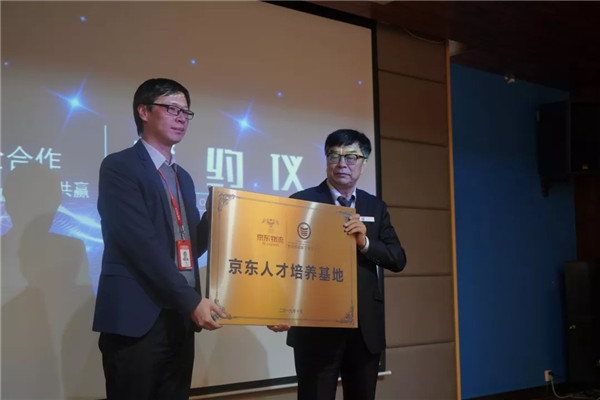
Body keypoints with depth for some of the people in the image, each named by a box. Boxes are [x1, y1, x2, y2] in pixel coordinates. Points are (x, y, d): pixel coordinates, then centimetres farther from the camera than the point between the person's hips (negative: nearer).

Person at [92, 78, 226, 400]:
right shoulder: (119, 167, -7)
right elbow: (141, 245, -16)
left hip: (180, 318, 7)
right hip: (136, 319, -7)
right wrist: (192, 301, -17)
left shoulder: (183, 177, 18)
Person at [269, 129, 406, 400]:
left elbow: (398, 260, 5)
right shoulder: (302, 202, -2)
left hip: (366, 328, 4)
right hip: (317, 327, -4)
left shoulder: (376, 208, 11)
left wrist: (365, 242, -13)